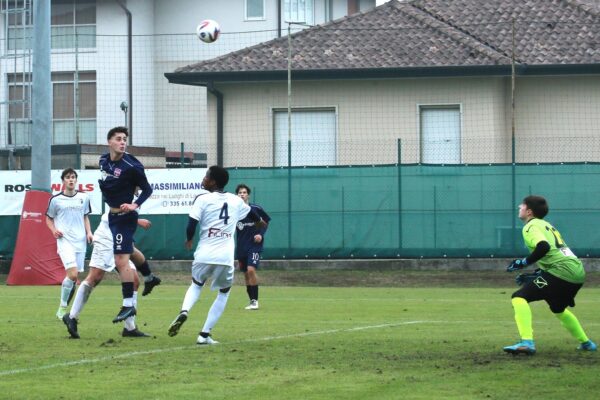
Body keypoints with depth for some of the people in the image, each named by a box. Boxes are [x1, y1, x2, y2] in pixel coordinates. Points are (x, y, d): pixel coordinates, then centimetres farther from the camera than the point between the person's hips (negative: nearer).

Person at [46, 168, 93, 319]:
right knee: (72, 274, -20)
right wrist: (54, 230, -9)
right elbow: (49, 219, 11)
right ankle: (62, 309, -8)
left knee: (74, 278, 3)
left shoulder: (83, 198, 11)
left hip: (80, 241, 4)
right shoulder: (56, 199, 1)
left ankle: (64, 309, 16)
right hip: (64, 240, -4)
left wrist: (88, 232, 7)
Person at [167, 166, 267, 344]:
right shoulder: (236, 201, 12)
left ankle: (184, 311, -3)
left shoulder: (202, 199, -2)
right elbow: (251, 213, 34)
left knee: (196, 284, 27)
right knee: (224, 293, 21)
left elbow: (191, 225, -9)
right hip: (225, 257, 1)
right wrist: (260, 221, 59)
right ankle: (204, 334, 11)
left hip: (204, 255, -1)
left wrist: (189, 240, 15)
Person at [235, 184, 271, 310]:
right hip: (241, 246, 4)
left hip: (255, 244, -4)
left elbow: (266, 220, 7)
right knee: (246, 274, 7)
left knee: (251, 270, -19)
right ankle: (251, 301, 17)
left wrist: (261, 234, -7)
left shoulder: (256, 209, -7)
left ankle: (255, 300, -12)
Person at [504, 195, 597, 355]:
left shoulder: (531, 226, -2)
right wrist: (534, 276, 26)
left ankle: (527, 342, -28)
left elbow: (543, 247, -22)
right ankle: (586, 343, 44)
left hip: (562, 270, -9)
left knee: (519, 298, -13)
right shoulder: (548, 226, 27)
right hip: (578, 272, 9)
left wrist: (524, 262, -12)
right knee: (558, 308, 36)